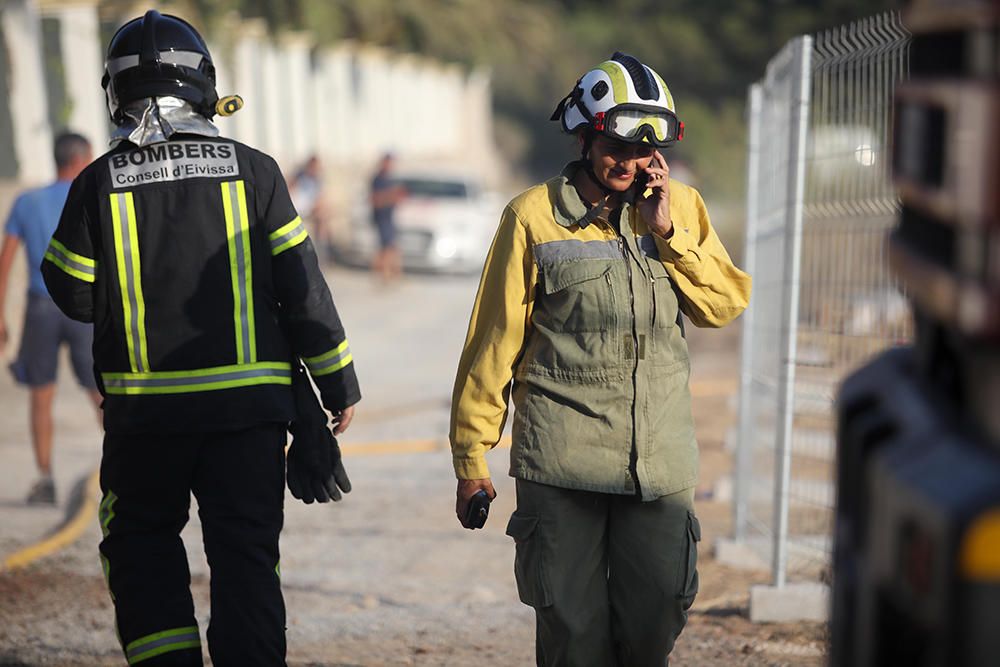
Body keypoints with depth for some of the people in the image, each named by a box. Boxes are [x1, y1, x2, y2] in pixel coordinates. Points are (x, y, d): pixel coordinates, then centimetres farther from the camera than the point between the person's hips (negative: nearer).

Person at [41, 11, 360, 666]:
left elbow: (75, 295, 4)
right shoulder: (252, 170, -3)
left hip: (145, 407, 0)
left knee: (143, 544, 17)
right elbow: (302, 288, -2)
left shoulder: (100, 182, -3)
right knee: (246, 552, 7)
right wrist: (339, 385, 6)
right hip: (248, 402, 0)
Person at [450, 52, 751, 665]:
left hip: (660, 456, 2)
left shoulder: (681, 207, 9)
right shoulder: (534, 216, -1)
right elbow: (496, 340, 1)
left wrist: (667, 231, -9)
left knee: (657, 615, 4)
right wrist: (472, 458, 2)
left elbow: (727, 303, 2)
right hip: (561, 457, -2)